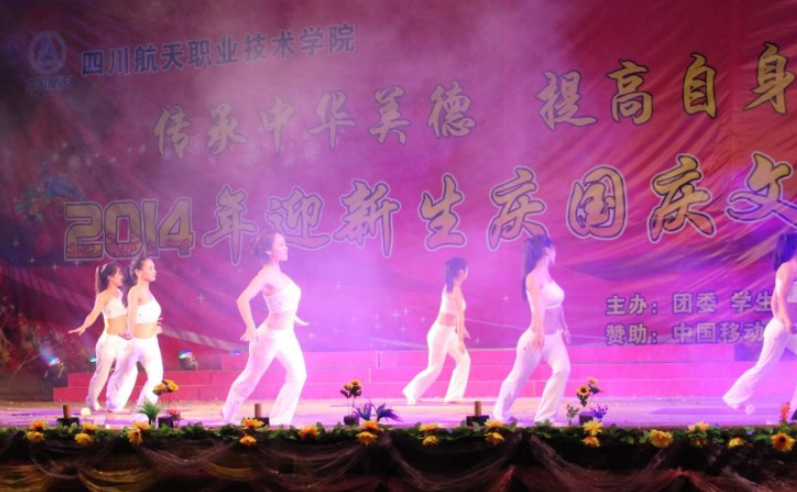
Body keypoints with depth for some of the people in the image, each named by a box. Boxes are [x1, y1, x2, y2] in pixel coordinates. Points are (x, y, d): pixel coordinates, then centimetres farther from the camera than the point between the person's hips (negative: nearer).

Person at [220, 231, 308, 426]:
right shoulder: (266, 274, -19)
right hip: (270, 335, -8)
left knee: (298, 375, 0)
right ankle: (229, 416, 28)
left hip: (287, 335, 8)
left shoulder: (278, 274, 6)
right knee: (250, 379, 8)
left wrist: (294, 318, 29)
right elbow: (243, 299, -30)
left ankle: (279, 421, 8)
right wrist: (251, 328, -37)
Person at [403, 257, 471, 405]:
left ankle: (453, 396, 12)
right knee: (435, 368, 0)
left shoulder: (451, 286, 6)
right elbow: (460, 316, -24)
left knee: (464, 360, 9)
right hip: (441, 332, -9)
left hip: (448, 332, 9)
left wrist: (462, 329, 26)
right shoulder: (455, 289, -22)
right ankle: (411, 392, 15)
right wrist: (460, 340, -27)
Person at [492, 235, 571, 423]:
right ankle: (500, 413, 28)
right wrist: (540, 332, -43)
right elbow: (538, 305, -32)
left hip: (554, 336, 7)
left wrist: (564, 327, 23)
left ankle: (544, 416, -9)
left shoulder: (547, 275, 9)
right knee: (519, 376, 7)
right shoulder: (533, 277, -17)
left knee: (562, 369, -14)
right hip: (535, 337, -7)